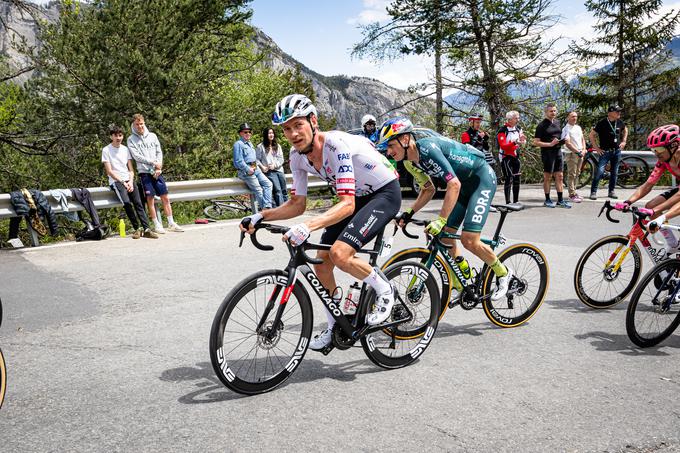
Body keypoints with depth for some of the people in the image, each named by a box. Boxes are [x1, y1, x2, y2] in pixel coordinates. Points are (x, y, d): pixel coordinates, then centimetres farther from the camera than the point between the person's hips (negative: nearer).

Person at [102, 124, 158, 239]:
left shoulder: (125, 149, 16)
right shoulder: (106, 150, 3)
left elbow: (131, 169, 13)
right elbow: (109, 171, -3)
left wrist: (130, 182, -6)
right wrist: (123, 182, -11)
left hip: (128, 180, 4)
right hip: (116, 181, -4)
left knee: (138, 203, -17)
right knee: (126, 202, -27)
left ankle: (146, 229, -23)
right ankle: (137, 228, -18)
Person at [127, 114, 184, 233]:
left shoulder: (152, 136, 14)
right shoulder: (131, 139, 3)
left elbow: (159, 152, 10)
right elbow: (136, 156, -7)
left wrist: (159, 167, -5)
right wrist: (153, 163, -12)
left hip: (157, 172, 3)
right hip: (144, 172, -3)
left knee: (165, 197, 1)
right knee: (150, 198, -5)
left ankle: (171, 223, 6)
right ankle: (157, 225, 1)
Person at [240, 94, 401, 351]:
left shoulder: (336, 144, -31)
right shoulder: (298, 156, -8)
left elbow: (347, 204, -38)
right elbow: (297, 204, -1)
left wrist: (308, 227, -51)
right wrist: (260, 217, -15)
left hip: (385, 193, -8)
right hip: (356, 197, 8)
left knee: (339, 254, -27)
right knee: (321, 262, 1)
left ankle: (384, 290, 0)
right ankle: (334, 326, 20)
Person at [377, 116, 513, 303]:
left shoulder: (428, 149, -29)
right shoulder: (413, 159, -1)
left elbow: (454, 185, -34)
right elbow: (429, 190, 10)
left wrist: (440, 221, -36)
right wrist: (409, 213, -1)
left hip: (482, 178, -9)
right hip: (464, 182, 9)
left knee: (469, 240, -15)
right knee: (446, 236, 4)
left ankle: (503, 273, 9)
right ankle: (459, 286, 16)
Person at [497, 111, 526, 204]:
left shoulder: (518, 128, 7)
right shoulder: (503, 130, -15)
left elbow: (522, 140, 10)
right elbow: (503, 146, -23)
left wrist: (522, 140, -13)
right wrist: (515, 142, -35)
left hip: (516, 156, 7)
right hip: (506, 157, -7)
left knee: (517, 179, 9)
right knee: (508, 179, -11)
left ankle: (516, 201, 19)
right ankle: (508, 202, -8)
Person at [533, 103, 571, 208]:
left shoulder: (557, 122, 13)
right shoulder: (541, 125, -8)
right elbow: (536, 142, -12)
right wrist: (550, 144, -20)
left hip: (558, 152, 6)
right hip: (547, 153, -6)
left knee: (559, 176, 5)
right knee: (547, 177, 1)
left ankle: (560, 200, 10)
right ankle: (547, 200, 10)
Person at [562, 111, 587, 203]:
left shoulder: (578, 127, 15)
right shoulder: (566, 129, -9)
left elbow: (582, 139, 19)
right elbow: (567, 143, -16)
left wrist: (583, 150, 2)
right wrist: (577, 152, -18)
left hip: (580, 154, 8)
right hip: (572, 154, -7)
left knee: (577, 174, 12)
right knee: (571, 175, -7)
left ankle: (574, 192, 20)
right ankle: (572, 195, -6)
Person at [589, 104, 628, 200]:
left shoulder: (620, 122, 4)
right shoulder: (602, 123, -11)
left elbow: (625, 130, 26)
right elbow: (591, 135, -6)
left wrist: (623, 141, 13)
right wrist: (596, 148, -8)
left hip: (617, 151, 5)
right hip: (605, 151, -5)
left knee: (614, 172, 9)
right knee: (599, 171, -14)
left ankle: (611, 191, 20)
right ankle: (593, 192, -8)